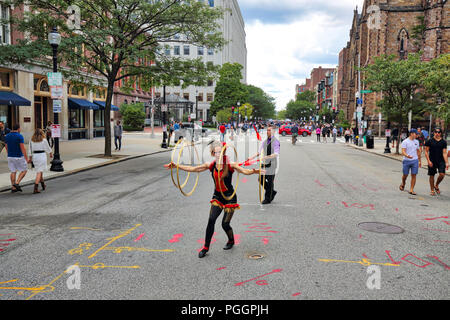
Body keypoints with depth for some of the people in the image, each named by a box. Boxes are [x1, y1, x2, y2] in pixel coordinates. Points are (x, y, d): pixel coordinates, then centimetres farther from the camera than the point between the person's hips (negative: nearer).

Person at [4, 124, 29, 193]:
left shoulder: (7, 136, 6)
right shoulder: (19, 136, -14)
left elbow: (6, 147, 14)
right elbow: (23, 148, -18)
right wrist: (27, 158, -16)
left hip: (10, 157, 6)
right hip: (19, 157, -6)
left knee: (13, 172, 11)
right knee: (24, 170, 8)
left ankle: (13, 187, 10)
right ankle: (17, 183, -7)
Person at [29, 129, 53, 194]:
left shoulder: (31, 140, 4)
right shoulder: (44, 140, -4)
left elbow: (30, 150, 5)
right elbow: (48, 148, 8)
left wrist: (30, 158, 12)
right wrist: (51, 153, 26)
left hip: (35, 156, 4)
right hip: (42, 155, -4)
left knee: (40, 171, 21)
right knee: (39, 172, -6)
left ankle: (43, 185, 36)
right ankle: (35, 188, -15)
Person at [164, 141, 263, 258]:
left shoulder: (230, 165, -12)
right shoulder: (211, 165, -1)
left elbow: (244, 171, -25)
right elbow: (192, 169, 3)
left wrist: (253, 171, -48)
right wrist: (176, 166, -2)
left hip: (229, 196, -3)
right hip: (217, 196, 3)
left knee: (225, 224, 0)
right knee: (211, 220, -11)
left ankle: (231, 241, 32)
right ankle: (206, 247, 3)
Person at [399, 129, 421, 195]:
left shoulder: (416, 142, 11)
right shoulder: (405, 142, -6)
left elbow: (418, 152, 20)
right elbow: (403, 152, -14)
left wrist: (420, 161, 20)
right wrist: (407, 155, -34)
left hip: (415, 161, 4)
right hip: (406, 161, -4)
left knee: (414, 175, -3)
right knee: (405, 175, 7)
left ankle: (411, 190, 2)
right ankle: (403, 184, 38)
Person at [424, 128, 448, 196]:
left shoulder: (443, 142, 3)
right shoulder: (430, 141, -1)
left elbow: (444, 153, 0)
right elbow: (426, 152, 0)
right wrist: (429, 161, -10)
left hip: (441, 161, 1)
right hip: (432, 162, -1)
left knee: (442, 174, -12)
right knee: (432, 175, 4)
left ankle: (436, 186, 14)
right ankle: (432, 190, 17)